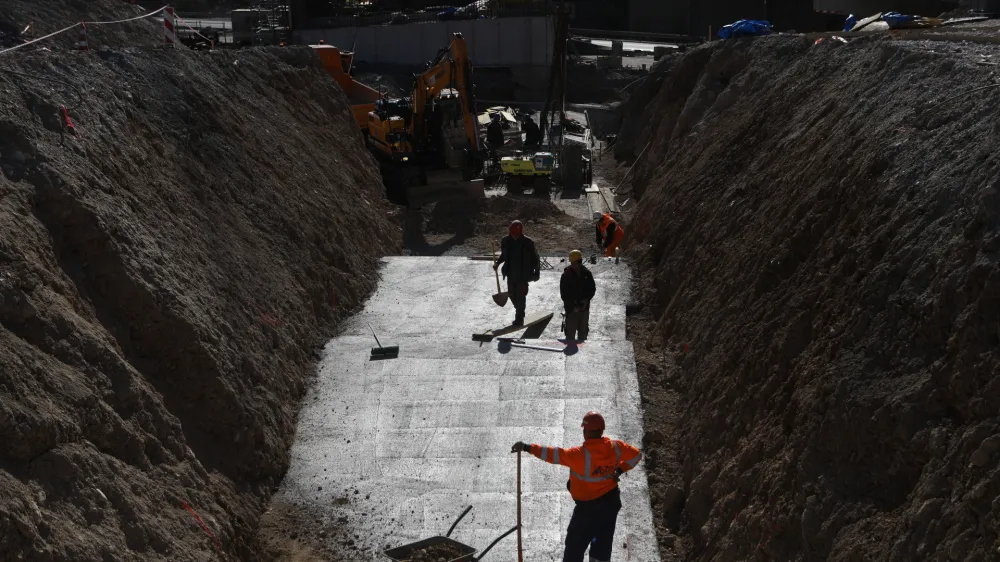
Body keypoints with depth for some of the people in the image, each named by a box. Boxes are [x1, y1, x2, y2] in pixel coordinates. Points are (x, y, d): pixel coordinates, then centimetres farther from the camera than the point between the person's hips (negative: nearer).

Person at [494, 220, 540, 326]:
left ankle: (519, 318, 7)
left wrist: (537, 272, -6)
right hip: (510, 273, 4)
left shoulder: (528, 243, -13)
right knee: (511, 294, 12)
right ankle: (519, 312, 36)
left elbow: (535, 258, -4)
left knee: (520, 295, -4)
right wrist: (497, 262, -2)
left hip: (523, 274, -4)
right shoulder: (506, 241, -2)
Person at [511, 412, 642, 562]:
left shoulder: (581, 455, -27)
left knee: (575, 546, 6)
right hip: (611, 502, 6)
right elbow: (636, 454, 6)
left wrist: (527, 447, -31)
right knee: (602, 547, 19)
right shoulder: (616, 447, -9)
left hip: (588, 507, -6)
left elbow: (555, 455, -31)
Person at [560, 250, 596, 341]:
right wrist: (573, 306, -14)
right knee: (571, 333, -3)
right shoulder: (566, 275, -9)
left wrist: (587, 299, -7)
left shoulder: (587, 273, 0)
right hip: (571, 309, -4)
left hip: (584, 308, 4)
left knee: (583, 331, 16)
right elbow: (563, 294, -8)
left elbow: (592, 288, 10)